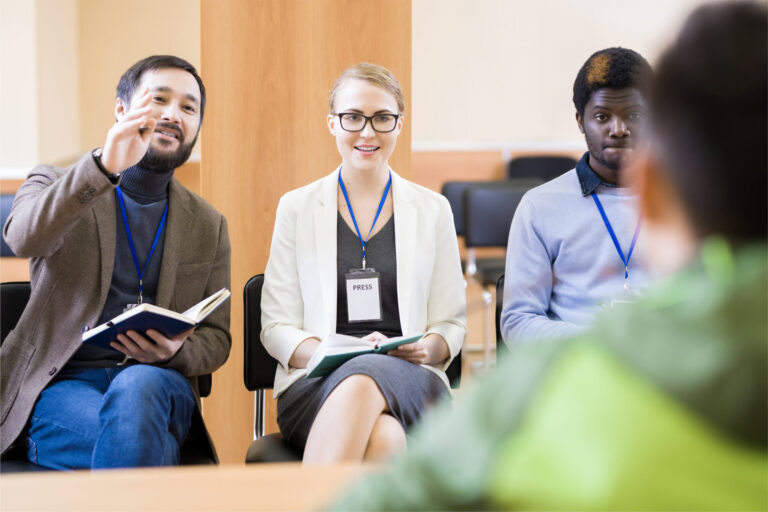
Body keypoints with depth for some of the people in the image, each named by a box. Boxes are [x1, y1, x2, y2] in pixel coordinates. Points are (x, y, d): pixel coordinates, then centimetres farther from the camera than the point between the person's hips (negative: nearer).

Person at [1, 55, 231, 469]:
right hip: (62, 385, -2)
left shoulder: (208, 226, 17)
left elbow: (216, 339, 16)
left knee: (136, 387, -36)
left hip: (158, 380, 3)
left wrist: (176, 353, -9)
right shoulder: (54, 184, 9)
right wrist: (104, 167, -31)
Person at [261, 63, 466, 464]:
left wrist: (427, 349, -9)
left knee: (364, 380, -38)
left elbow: (451, 324, 15)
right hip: (315, 388, -1)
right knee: (382, 437, -37)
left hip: (411, 386, 1)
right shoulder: (296, 208, 11)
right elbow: (276, 328, 7)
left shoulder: (432, 210, 14)